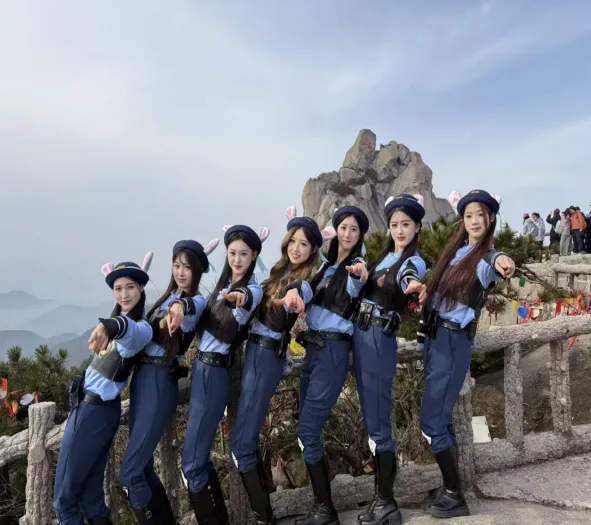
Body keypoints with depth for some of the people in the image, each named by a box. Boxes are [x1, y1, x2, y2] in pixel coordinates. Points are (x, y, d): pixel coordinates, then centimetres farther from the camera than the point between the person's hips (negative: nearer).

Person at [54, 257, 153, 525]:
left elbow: (131, 330, -46)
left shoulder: (141, 329, -20)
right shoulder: (119, 317, 7)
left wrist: (110, 325, -66)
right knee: (89, 489, 15)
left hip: (97, 409, -9)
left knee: (65, 493, 2)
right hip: (86, 404, 9)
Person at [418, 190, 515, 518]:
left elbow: (497, 262, -33)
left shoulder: (487, 256, -8)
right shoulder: (455, 250, 13)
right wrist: (426, 293, -2)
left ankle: (455, 496, 9)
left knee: (432, 423, -7)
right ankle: (451, 489, 26)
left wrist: (502, 262, -57)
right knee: (442, 418, 14)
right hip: (432, 334, 7)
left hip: (455, 340, -7)